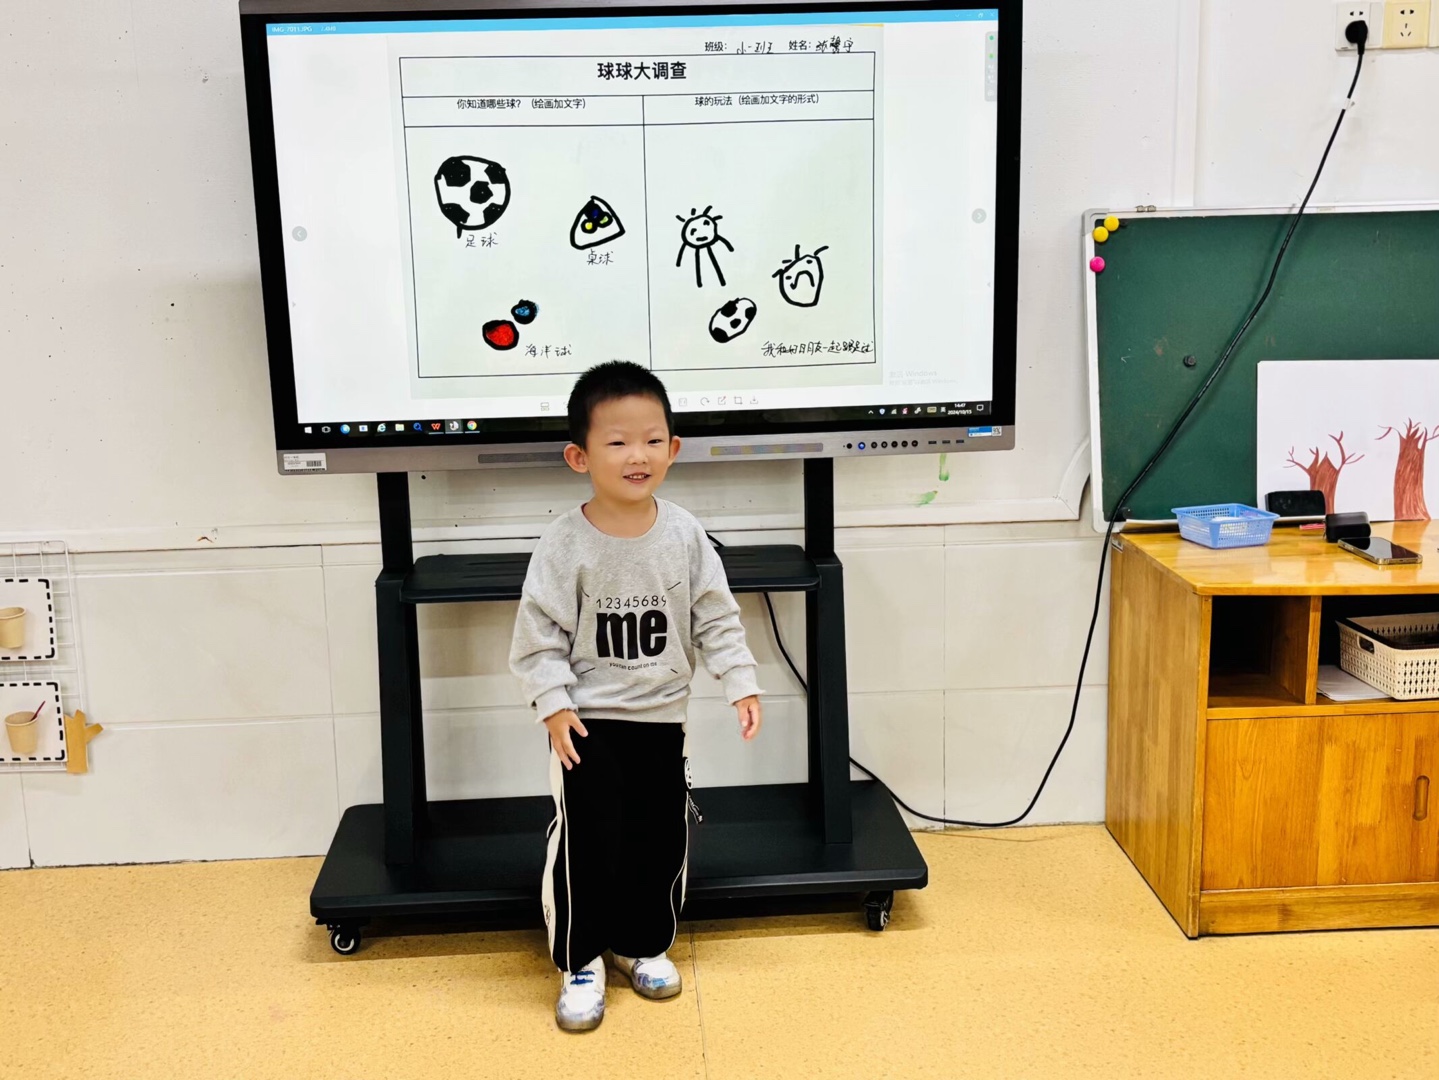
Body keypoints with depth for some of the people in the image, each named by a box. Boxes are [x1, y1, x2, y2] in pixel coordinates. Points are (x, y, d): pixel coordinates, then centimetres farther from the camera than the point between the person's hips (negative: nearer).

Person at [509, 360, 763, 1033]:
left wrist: (741, 683, -4)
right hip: (588, 724, -3)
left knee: (662, 838, 12)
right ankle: (581, 961, 17)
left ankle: (642, 944, 33)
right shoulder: (565, 545, -14)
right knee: (587, 843, -2)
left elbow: (716, 618, 2)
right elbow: (538, 634, -10)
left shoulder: (684, 534, -5)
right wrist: (554, 704, -16)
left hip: (663, 719, 4)